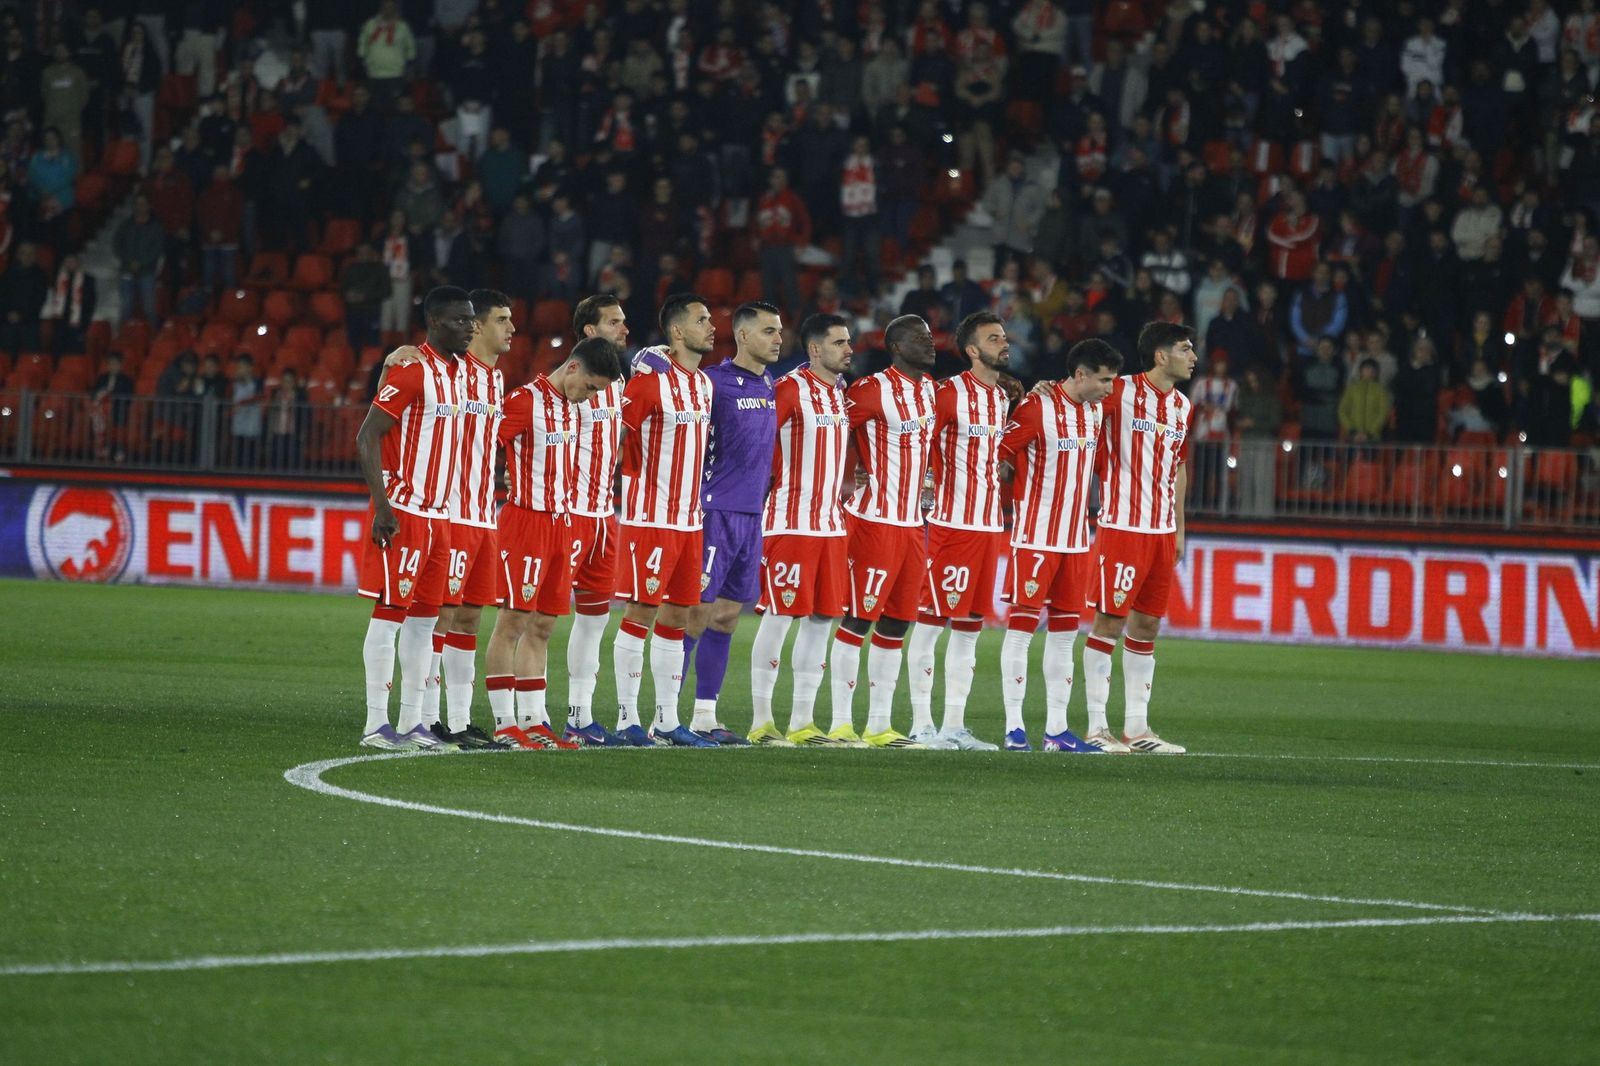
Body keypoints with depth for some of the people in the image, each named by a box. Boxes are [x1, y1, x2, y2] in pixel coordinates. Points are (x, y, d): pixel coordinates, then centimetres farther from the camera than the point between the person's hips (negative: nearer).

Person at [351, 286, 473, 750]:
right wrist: (382, 506, -20)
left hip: (438, 515, 9)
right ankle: (376, 725, -4)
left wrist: (447, 505, 16)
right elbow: (367, 437, -15)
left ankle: (412, 723, 14)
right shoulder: (410, 370, -13)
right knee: (390, 613, -6)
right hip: (404, 512, -8)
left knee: (425, 616, 9)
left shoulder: (458, 371, 13)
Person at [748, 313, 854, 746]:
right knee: (779, 615, -5)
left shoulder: (840, 393, 14)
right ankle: (761, 721, 0)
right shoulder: (791, 389, -11)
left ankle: (802, 722, 12)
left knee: (822, 619, 7)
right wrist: (778, 483, -7)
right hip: (791, 522, -8)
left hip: (830, 523, 8)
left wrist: (838, 486, 14)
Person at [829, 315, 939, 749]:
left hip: (912, 522, 8)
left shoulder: (929, 389, 12)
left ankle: (880, 725, 15)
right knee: (859, 620, -6)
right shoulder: (874, 390, -14)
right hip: (875, 521, -8)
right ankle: (841, 723, -3)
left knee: (896, 624, 10)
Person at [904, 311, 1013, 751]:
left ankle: (954, 725, 13)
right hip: (953, 523, -8)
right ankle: (921, 724, 0)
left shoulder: (1004, 398, 13)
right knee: (931, 620, -3)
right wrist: (941, 488, -6)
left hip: (990, 524, 8)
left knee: (969, 625, 9)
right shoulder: (949, 393, -10)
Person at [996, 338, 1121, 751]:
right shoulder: (1038, 407, -12)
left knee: (1065, 630, 8)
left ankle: (1057, 730, 11)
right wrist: (1021, 488, -7)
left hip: (1075, 538, 8)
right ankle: (1014, 727, -4)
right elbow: (1000, 453, -11)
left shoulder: (1096, 411, 11)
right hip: (1035, 535, -8)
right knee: (1022, 624, -6)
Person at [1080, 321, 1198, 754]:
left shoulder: (1182, 406, 13)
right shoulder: (1120, 392, -8)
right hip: (1122, 525, -7)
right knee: (1109, 621, -5)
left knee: (1146, 625, 9)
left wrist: (1179, 528, 20)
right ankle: (1096, 726, -2)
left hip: (1163, 531, 7)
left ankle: (1137, 726, 13)